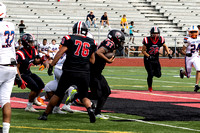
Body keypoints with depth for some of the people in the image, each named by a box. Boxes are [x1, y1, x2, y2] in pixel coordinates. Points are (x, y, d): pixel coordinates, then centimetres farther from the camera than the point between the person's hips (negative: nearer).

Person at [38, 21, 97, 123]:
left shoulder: (70, 39, 0)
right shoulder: (91, 42, 10)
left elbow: (60, 52, -8)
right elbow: (92, 61, 15)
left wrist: (51, 65, -4)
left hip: (69, 72, -2)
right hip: (84, 74, 2)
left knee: (58, 94, 11)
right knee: (84, 96, 13)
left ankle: (45, 114, 17)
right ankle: (90, 109, -17)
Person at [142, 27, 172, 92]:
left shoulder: (160, 40, -9)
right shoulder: (147, 40, -18)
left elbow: (165, 46, 12)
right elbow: (143, 51, -9)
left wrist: (168, 54, 0)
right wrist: (149, 56, -23)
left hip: (156, 59, 3)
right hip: (148, 59, -3)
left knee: (158, 75, -4)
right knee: (150, 74, -10)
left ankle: (153, 72, 31)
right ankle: (150, 87, 14)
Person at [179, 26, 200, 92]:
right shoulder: (188, 40, -14)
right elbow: (182, 50, -13)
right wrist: (186, 53, -30)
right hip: (189, 58, -3)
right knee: (188, 75, 9)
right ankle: (182, 71, 44)